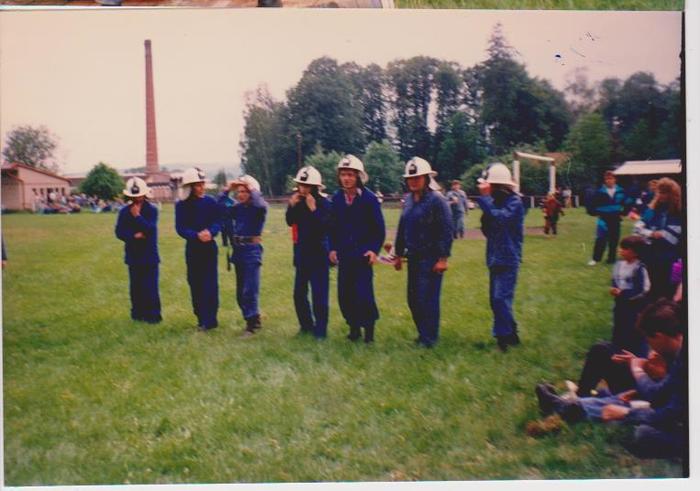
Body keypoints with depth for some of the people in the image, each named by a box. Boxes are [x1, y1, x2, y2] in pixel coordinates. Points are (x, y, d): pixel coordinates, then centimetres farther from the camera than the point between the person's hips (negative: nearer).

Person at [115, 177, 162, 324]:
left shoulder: (152, 210, -4)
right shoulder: (124, 211, 3)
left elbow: (151, 229, -16)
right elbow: (119, 232, -1)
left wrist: (137, 216, -20)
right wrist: (134, 236, -15)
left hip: (150, 255, -3)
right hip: (133, 255, 3)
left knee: (150, 286, -3)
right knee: (136, 286, 9)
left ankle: (153, 314, 4)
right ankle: (138, 313, 19)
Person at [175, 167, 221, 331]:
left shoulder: (210, 202, -3)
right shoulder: (181, 205, -2)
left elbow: (218, 221, -5)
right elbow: (180, 228, -7)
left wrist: (210, 232, -27)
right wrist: (197, 235, -24)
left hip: (209, 248, -1)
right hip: (192, 248, 2)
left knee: (210, 284, -5)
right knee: (195, 284, 7)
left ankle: (210, 320, 0)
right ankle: (201, 318, 19)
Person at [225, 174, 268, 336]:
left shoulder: (259, 207, -8)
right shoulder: (237, 207, 10)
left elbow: (259, 203, -31)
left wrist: (251, 187, -17)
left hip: (252, 250, -7)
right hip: (238, 249, 7)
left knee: (250, 290, -8)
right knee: (240, 291, 13)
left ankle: (251, 324, -1)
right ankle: (254, 319, 25)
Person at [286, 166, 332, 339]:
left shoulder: (324, 203, -14)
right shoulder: (297, 201, 3)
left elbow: (324, 227, -22)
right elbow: (290, 221, 0)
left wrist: (313, 209, -27)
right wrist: (292, 206, -13)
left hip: (318, 253, -6)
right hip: (301, 252, 6)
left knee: (319, 294, -4)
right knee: (299, 293, 12)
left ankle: (320, 330, 4)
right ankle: (306, 325, 27)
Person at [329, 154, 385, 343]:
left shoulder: (369, 198, -8)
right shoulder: (336, 198, 4)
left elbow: (379, 227, -4)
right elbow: (333, 226, 13)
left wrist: (374, 249, -12)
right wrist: (333, 248, 5)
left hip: (363, 253, -4)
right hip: (344, 254, 4)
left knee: (363, 293, -7)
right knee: (345, 293, 5)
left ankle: (369, 328, 11)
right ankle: (354, 327, 21)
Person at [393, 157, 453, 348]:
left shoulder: (436, 201, -11)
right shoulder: (408, 200, 12)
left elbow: (446, 231, -14)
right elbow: (402, 229, 19)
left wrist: (443, 258, -16)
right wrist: (398, 254, 19)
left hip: (431, 259, -8)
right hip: (413, 258, 8)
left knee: (427, 299, -6)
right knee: (413, 300, 11)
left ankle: (429, 339, 5)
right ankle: (423, 333, 26)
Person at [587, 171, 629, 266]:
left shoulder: (620, 191, 1)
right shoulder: (600, 191, -7)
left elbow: (626, 203, 10)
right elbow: (593, 204, -2)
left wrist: (623, 212, 1)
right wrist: (597, 213, -7)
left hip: (615, 219, 3)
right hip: (604, 218, -3)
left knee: (614, 239, 7)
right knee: (601, 239, -8)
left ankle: (611, 258, 16)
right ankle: (596, 258, -3)